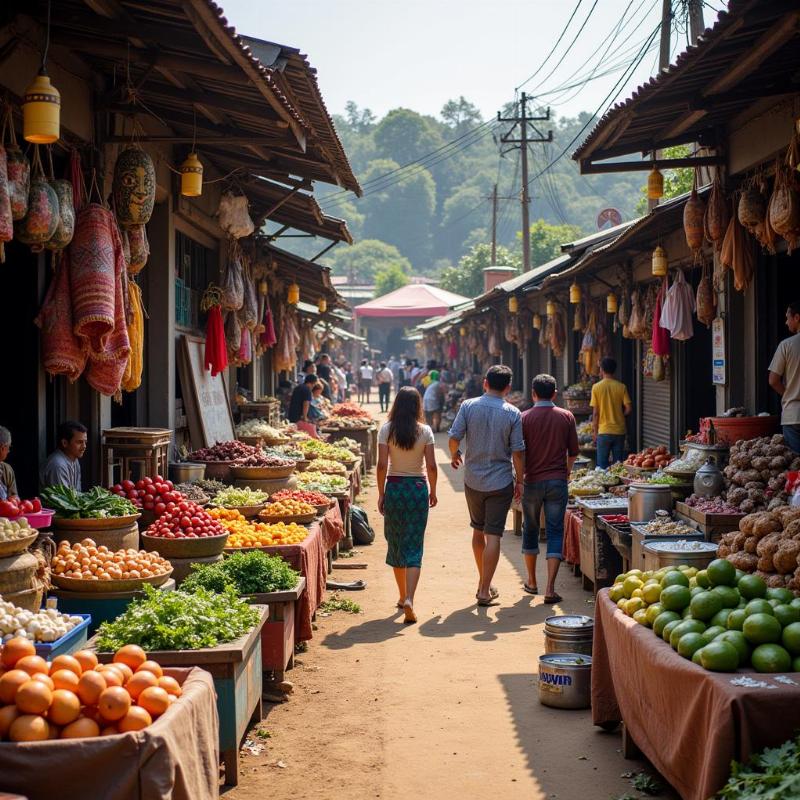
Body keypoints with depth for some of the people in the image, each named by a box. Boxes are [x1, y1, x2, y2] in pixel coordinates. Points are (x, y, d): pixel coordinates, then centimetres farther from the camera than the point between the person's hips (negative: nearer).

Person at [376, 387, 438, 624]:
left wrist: (381, 493, 2)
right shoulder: (425, 431, -4)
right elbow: (431, 466, -5)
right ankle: (409, 599, -15)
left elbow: (382, 465, -7)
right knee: (414, 547, 0)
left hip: (394, 488, 1)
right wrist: (433, 491, 9)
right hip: (418, 488, 0)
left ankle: (403, 596, 26)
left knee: (395, 543, 16)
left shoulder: (386, 430, -5)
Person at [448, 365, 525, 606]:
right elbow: (517, 451, -7)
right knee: (493, 535, -1)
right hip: (500, 482, -2)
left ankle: (483, 581, 31)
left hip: (473, 480, 3)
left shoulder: (468, 406, -5)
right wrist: (520, 481, 4)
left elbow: (454, 437, -5)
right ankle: (485, 590, -3)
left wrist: (455, 455, 16)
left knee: (478, 531, 19)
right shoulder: (512, 414, -8)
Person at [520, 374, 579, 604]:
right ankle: (550, 589, -8)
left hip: (532, 481, 0)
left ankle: (531, 582, 26)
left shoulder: (525, 418, -5)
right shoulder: (566, 417, 0)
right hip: (557, 481, 0)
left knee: (530, 530, 16)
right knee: (555, 531, 1)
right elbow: (573, 452, 5)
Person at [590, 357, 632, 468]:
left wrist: (594, 431, 3)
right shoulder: (622, 387, -2)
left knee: (602, 465, 5)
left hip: (604, 431, -2)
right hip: (619, 431, 2)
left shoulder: (596, 387, -6)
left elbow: (595, 413, -5)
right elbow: (628, 408, -4)